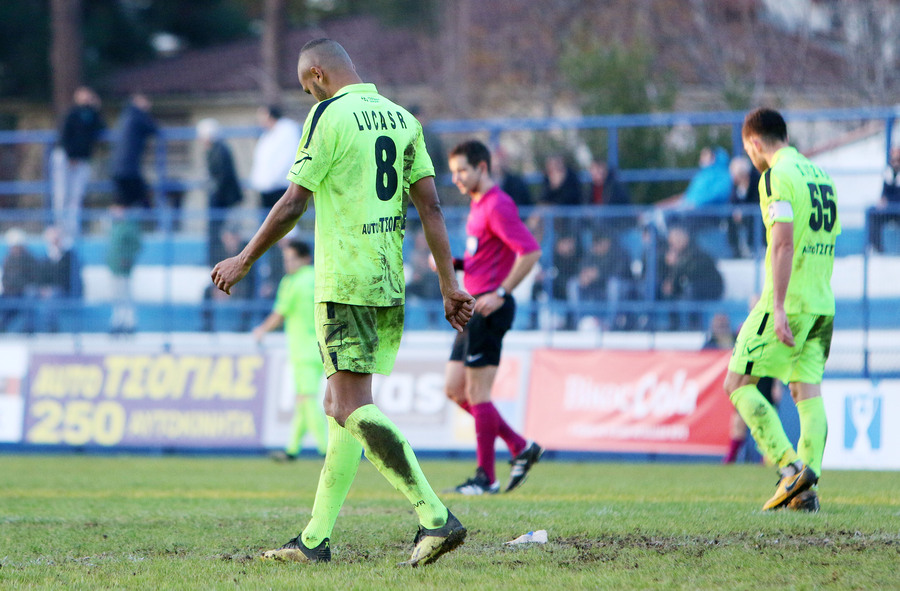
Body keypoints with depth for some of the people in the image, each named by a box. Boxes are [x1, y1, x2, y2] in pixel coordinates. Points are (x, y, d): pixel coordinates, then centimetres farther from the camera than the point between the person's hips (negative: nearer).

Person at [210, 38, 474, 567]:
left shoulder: (329, 115, -7)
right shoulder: (402, 118, 13)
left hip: (344, 283, -8)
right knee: (341, 405, 12)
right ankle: (316, 539, 13)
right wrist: (450, 286, 9)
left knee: (353, 408, -11)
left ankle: (436, 517, -22)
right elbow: (431, 207, 9)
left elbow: (293, 205, -8)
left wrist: (245, 261, 3)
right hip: (390, 284, 8)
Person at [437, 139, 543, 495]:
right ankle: (520, 449, 15)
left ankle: (486, 478, 0)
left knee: (477, 392, -6)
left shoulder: (498, 206, -14)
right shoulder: (478, 205, 17)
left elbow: (530, 252, -22)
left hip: (489, 309, -10)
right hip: (474, 307, 10)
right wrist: (454, 263, 10)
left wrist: (500, 294, -22)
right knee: (454, 388, 10)